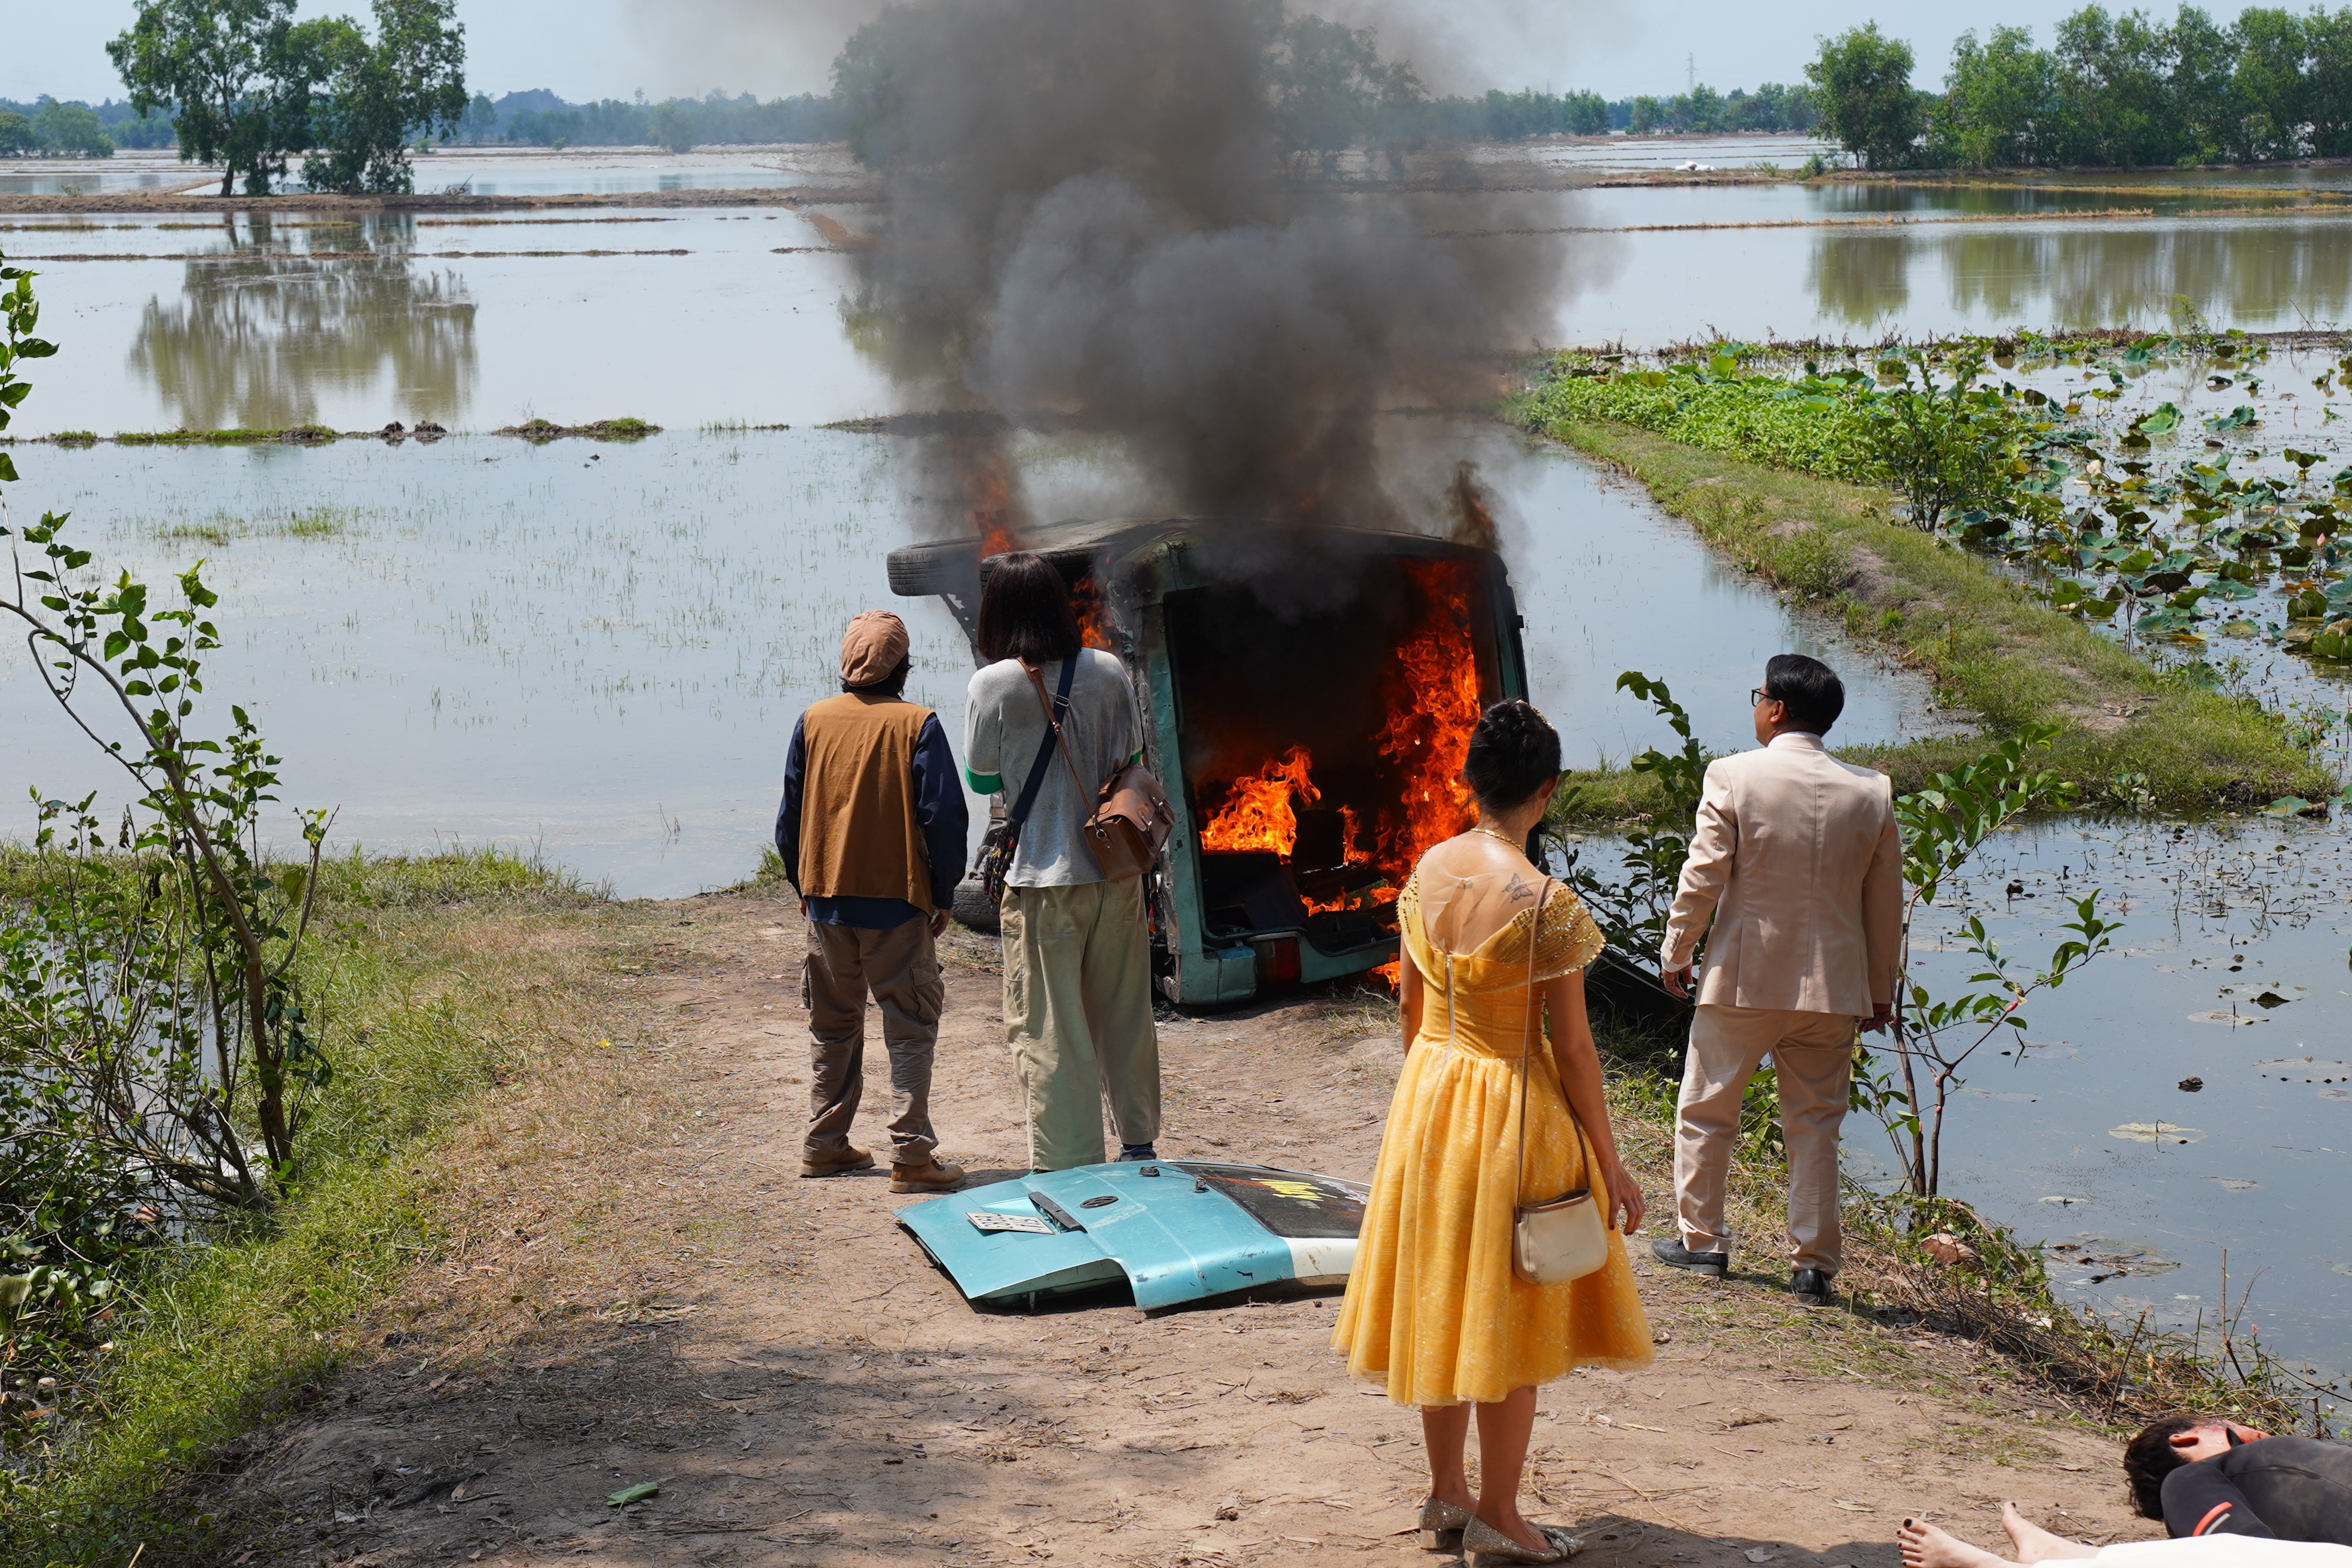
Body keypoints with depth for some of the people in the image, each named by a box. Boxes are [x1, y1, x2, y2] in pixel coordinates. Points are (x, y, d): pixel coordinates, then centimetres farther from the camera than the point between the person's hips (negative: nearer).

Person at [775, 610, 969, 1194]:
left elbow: (790, 815, 6)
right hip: (897, 901, -4)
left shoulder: (813, 721, 1)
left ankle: (824, 1145, 22)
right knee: (909, 1027, 1)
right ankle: (911, 1154, -4)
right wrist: (942, 894, 1)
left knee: (832, 1026, 16)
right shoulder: (917, 724, -8)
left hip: (826, 899, 4)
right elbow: (944, 816, -10)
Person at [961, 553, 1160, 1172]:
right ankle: (1139, 1143, 29)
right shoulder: (1109, 671, -1)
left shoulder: (993, 686, -11)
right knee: (1124, 1015, 18)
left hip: (1045, 880, -4)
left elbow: (982, 779, -1)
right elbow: (1134, 763, 5)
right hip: (1117, 871, 4)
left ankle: (1070, 1166, 7)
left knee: (1048, 1030, 4)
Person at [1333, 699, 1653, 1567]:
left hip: (1425, 1096, 6)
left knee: (1440, 1303, 17)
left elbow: (1410, 1007, 8)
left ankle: (1445, 1497, 29)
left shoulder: (1428, 870, -2)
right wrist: (1609, 1163, -6)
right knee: (1507, 1317, 8)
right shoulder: (1545, 901, -21)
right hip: (1511, 1107, -6)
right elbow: (1572, 1047, -16)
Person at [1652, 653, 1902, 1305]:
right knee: (1815, 1124, 11)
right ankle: (1813, 1263, 12)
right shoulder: (1871, 792, 0)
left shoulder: (1733, 776, -10)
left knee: (1706, 1110, 15)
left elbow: (1703, 876, -9)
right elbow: (1886, 901, 7)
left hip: (1743, 979, -3)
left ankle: (1701, 1239, 23)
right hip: (1833, 985, 3)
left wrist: (1675, 953, 5)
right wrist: (1880, 991, 17)